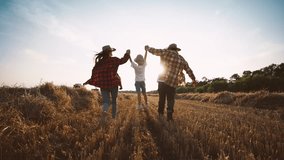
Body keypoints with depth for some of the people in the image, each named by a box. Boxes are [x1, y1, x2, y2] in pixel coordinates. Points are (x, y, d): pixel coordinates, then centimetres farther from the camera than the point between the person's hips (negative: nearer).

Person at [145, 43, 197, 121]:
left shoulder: (166, 52, 1)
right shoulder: (182, 59, 10)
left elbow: (153, 50, 6)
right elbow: (189, 70, 16)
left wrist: (147, 47, 26)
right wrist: (193, 79, 29)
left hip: (162, 80, 0)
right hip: (172, 82, 1)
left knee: (161, 98, 14)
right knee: (170, 100, 9)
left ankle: (160, 113, 20)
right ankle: (169, 116, 1)